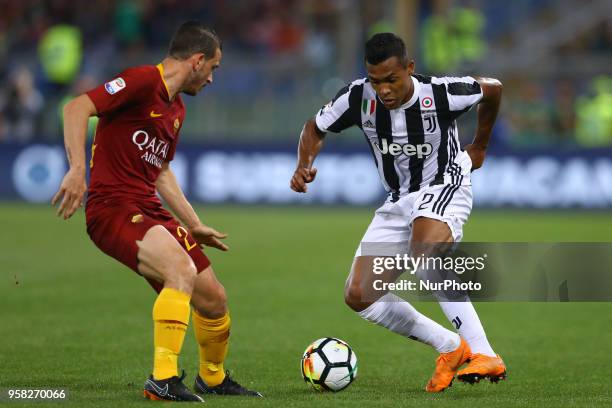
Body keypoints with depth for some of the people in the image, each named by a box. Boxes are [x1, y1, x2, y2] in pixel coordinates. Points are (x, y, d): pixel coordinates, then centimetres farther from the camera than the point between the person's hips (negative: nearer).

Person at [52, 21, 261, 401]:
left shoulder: (177, 108, 18)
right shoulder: (142, 81, -11)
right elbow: (76, 108, -22)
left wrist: (194, 225, 28)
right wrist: (78, 169, -32)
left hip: (150, 211, 9)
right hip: (112, 209, -9)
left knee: (214, 299, 8)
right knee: (183, 270, -31)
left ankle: (213, 378, 34)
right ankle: (163, 380, -27)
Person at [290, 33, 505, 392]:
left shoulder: (441, 94, -22)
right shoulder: (359, 97, -13)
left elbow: (493, 89, 0)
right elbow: (316, 128, 6)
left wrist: (479, 147, 13)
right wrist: (304, 165, -15)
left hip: (444, 188, -6)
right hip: (399, 201, 6)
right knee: (359, 296, -4)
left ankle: (485, 356, -39)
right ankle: (450, 349, 4)